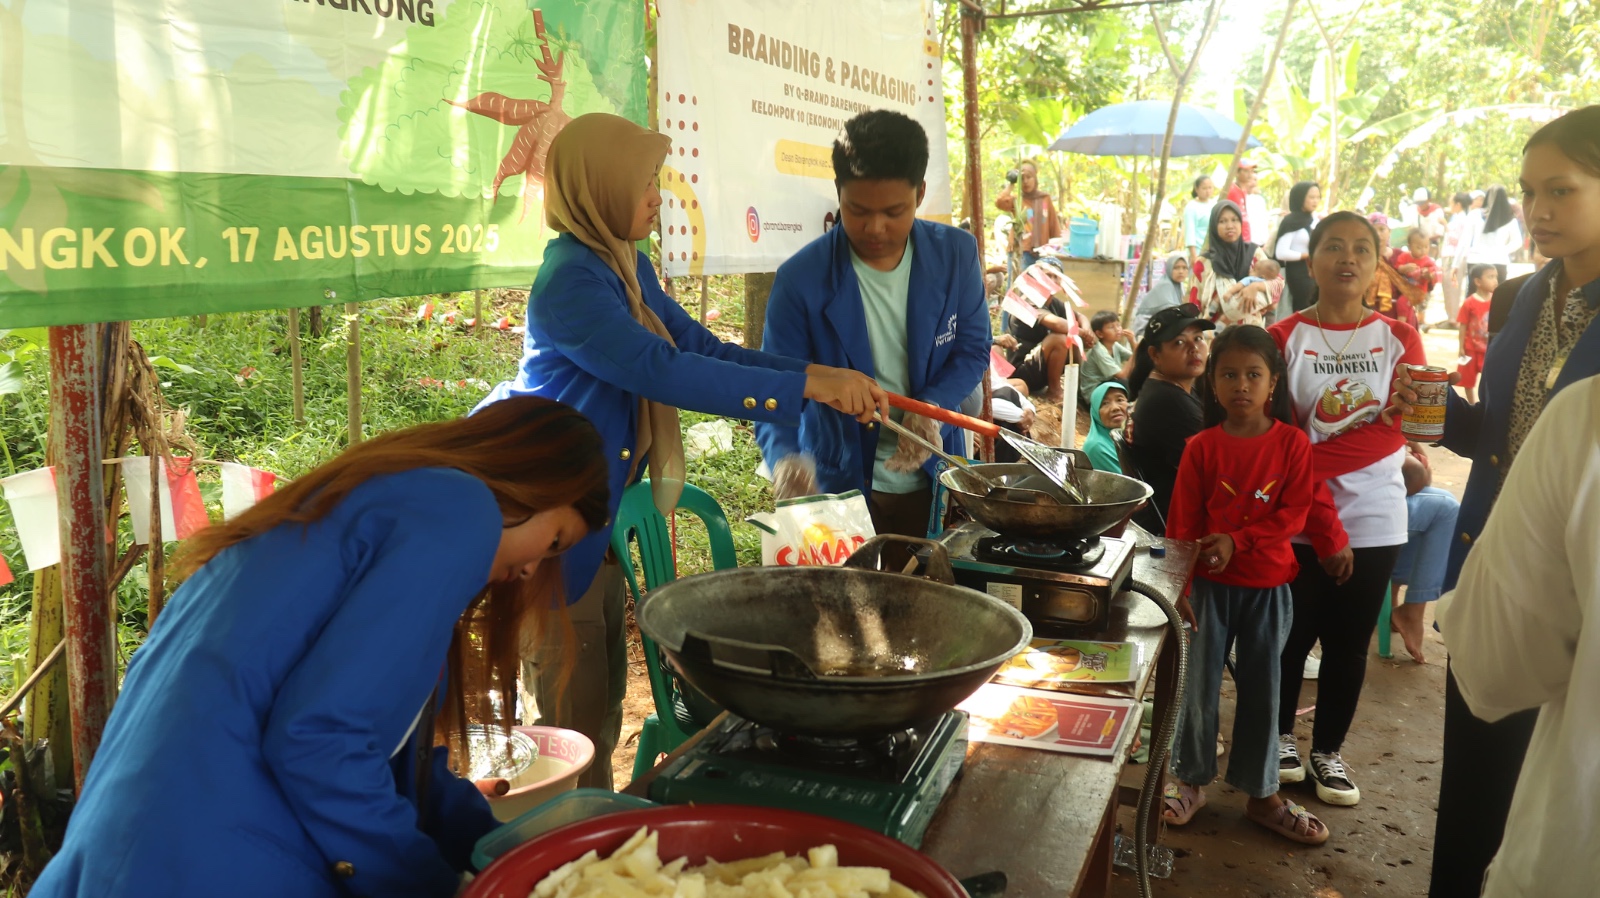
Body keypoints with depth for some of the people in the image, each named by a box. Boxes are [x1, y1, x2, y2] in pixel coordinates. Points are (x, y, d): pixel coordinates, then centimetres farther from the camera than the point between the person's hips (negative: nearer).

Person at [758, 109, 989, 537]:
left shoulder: (956, 254, -7)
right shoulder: (801, 278, -15)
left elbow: (973, 350, 2)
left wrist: (932, 409, -18)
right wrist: (785, 456, -33)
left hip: (935, 481, 3)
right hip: (840, 484, -2)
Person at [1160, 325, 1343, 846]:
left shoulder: (1292, 444, -5)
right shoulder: (1202, 447, -4)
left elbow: (1294, 512, -9)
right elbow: (1182, 523, -3)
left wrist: (1237, 541, -18)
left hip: (1268, 584, 0)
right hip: (1210, 583, 0)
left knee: (1261, 688, 10)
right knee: (1199, 685, 7)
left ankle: (1261, 794, 24)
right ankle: (1191, 781, 24)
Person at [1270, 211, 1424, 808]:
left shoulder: (1400, 339, 4)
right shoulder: (1284, 339, -2)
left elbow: (1395, 430, -6)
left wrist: (1310, 462, -19)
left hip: (1373, 522, 2)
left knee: (1349, 643, 10)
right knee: (1293, 635, 7)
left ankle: (1328, 750, 26)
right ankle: (1280, 736, 28)